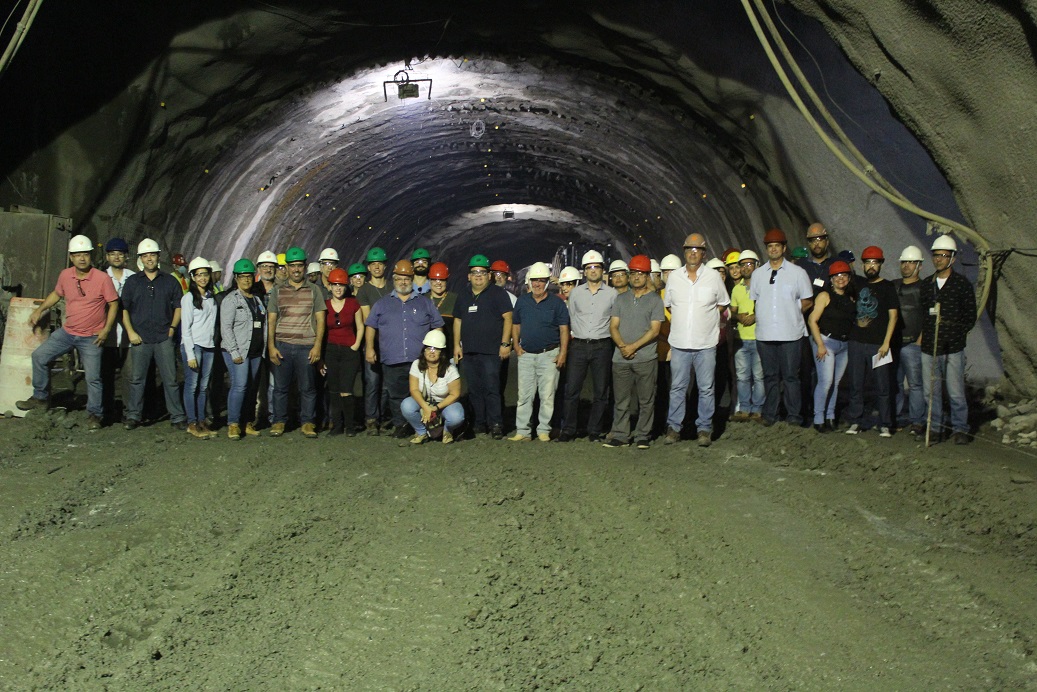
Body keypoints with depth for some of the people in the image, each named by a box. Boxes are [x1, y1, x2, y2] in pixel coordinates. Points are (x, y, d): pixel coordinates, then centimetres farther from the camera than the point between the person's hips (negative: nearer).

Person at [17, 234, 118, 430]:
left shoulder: (102, 279, -15)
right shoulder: (65, 276, -1)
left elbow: (113, 304, -8)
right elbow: (56, 294, 19)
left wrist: (106, 329, -13)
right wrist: (39, 310, 13)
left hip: (91, 338, -5)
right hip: (67, 332, 5)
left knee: (93, 377, -4)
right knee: (39, 356, 4)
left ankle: (94, 415, 11)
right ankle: (40, 398, 17)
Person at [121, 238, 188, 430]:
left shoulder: (170, 281, 9)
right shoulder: (132, 282, 9)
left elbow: (178, 306, 12)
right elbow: (123, 308, 9)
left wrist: (172, 328, 1)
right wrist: (130, 331, -2)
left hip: (164, 339, 0)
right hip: (140, 339, 1)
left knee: (170, 379, 0)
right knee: (136, 379, 3)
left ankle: (177, 417, 4)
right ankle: (133, 416, 12)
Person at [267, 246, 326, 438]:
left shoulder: (314, 290, 8)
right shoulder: (278, 291, 10)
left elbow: (320, 319, 4)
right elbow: (271, 320, 8)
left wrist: (317, 345, -5)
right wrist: (271, 346, -1)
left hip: (306, 347, -1)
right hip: (281, 346, 1)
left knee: (307, 387, 2)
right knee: (280, 386, 3)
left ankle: (308, 423, 10)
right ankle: (279, 422, 13)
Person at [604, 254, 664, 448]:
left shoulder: (655, 300, 4)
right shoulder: (621, 299, 15)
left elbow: (655, 330, -4)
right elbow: (613, 326, 9)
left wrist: (634, 346, -13)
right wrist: (622, 346, -9)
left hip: (645, 358, -3)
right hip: (621, 358, 3)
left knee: (646, 400, 1)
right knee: (621, 400, 5)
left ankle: (642, 436, 8)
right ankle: (620, 435, 10)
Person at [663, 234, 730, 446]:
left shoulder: (714, 277, 0)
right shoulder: (674, 277, 5)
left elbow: (723, 304, 12)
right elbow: (668, 305, 18)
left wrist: (707, 319, 7)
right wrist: (682, 320, 11)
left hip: (706, 343, -1)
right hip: (679, 343, 1)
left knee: (706, 388, 3)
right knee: (677, 387, 6)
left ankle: (704, 428, 10)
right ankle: (674, 427, 13)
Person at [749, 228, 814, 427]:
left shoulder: (797, 272, 4)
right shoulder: (758, 274, 12)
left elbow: (808, 301, 8)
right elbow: (752, 300, 20)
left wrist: (792, 312, 0)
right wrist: (759, 315, 7)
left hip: (790, 334, -3)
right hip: (765, 334, 3)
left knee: (791, 376, -1)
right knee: (770, 376, 7)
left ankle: (794, 414, 7)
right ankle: (769, 414, 14)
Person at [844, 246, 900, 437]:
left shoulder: (887, 287, 2)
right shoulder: (859, 285, 14)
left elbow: (893, 316, -3)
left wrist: (886, 342, -11)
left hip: (878, 344, -4)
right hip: (856, 342, 4)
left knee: (882, 386, -2)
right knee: (856, 385, 4)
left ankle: (885, 425, 3)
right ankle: (855, 422, 11)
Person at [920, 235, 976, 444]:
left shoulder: (962, 284, 0)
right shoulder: (926, 284, 12)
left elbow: (970, 315, 1)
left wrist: (957, 335, -6)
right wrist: (923, 334, 6)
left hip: (953, 348, -4)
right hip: (928, 348, 4)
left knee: (956, 392, -3)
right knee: (931, 392, 6)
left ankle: (960, 429, 9)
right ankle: (935, 428, 15)